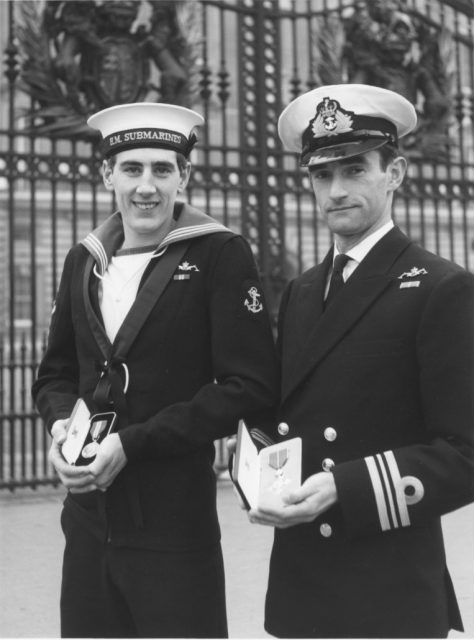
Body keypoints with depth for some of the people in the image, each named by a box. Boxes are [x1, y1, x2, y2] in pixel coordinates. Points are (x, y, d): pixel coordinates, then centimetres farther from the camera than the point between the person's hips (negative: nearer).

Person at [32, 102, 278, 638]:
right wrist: (61, 422, -4)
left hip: (175, 528, -4)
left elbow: (251, 388, -13)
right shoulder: (84, 260, 8)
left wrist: (132, 443, -16)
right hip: (87, 519, 5)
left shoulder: (221, 256, -8)